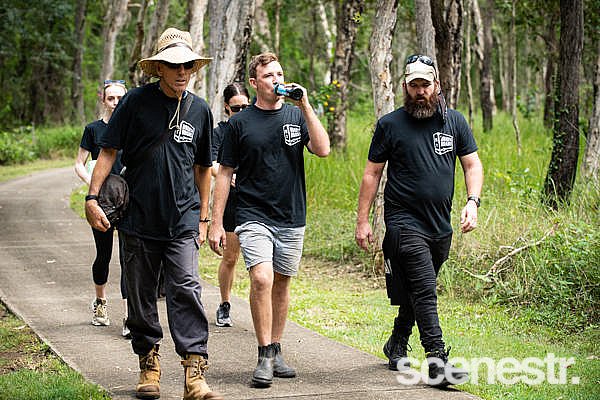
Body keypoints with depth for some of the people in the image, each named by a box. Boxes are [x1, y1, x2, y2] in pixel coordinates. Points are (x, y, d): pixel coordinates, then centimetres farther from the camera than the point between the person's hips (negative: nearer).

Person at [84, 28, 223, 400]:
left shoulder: (200, 110, 7)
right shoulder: (137, 101, -2)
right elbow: (109, 150, 0)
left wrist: (203, 217, 19)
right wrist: (92, 198, -9)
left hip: (182, 222, 1)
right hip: (138, 219, 0)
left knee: (186, 291, -12)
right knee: (141, 296, 8)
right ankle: (149, 364, 24)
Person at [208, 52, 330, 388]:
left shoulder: (297, 116, 6)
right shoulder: (240, 123, 1)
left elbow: (323, 149, -10)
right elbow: (225, 173, 4)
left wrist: (305, 106, -15)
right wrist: (216, 223, -1)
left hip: (292, 219, 3)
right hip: (254, 217, -3)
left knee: (281, 284, 10)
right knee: (262, 279, -19)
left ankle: (276, 351, 24)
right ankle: (265, 357, -10)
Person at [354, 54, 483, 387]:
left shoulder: (454, 121, 7)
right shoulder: (390, 124, -1)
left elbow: (472, 165, 10)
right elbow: (372, 173, 3)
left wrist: (472, 202, -7)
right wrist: (362, 220, -1)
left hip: (440, 226, 4)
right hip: (404, 222, -4)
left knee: (418, 293, 15)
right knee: (424, 291, -15)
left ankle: (396, 346, 34)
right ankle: (437, 360, -18)